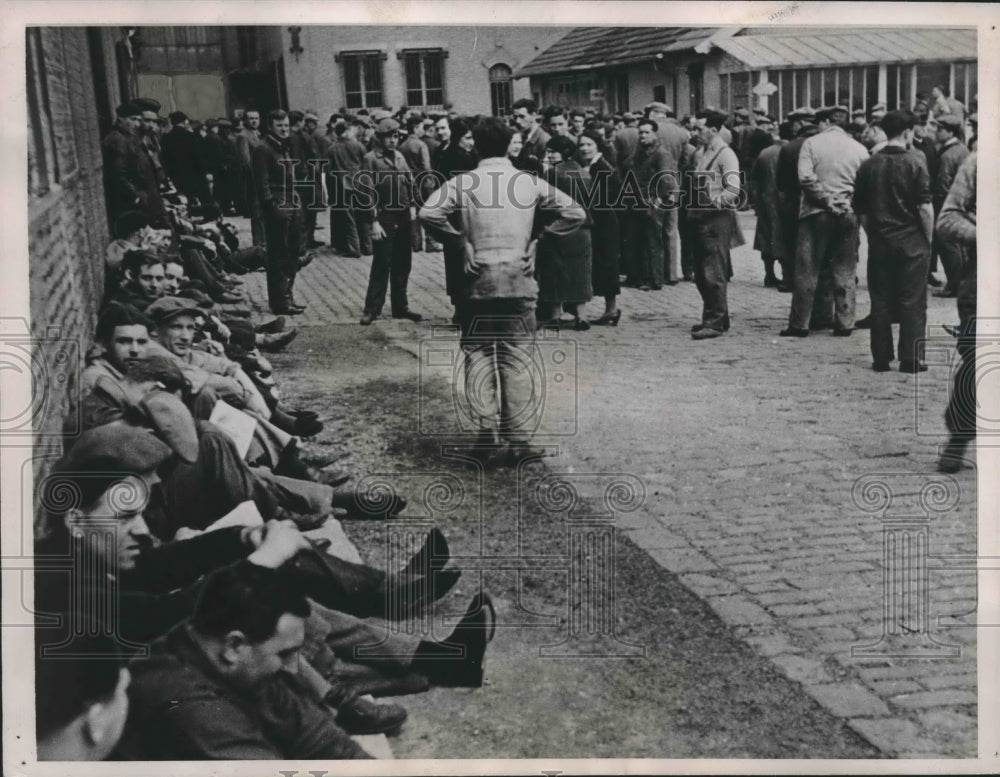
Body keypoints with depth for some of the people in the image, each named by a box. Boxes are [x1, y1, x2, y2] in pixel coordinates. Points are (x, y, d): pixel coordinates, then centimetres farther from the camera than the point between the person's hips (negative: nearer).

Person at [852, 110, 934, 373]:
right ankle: (910, 359, 2)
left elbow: (861, 210, 7)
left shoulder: (868, 166, 4)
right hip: (912, 242, -3)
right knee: (912, 302, 2)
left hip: (879, 242, 3)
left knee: (880, 301, 8)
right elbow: (925, 207, -10)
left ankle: (881, 358, 9)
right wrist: (929, 239, -1)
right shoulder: (914, 163, -8)